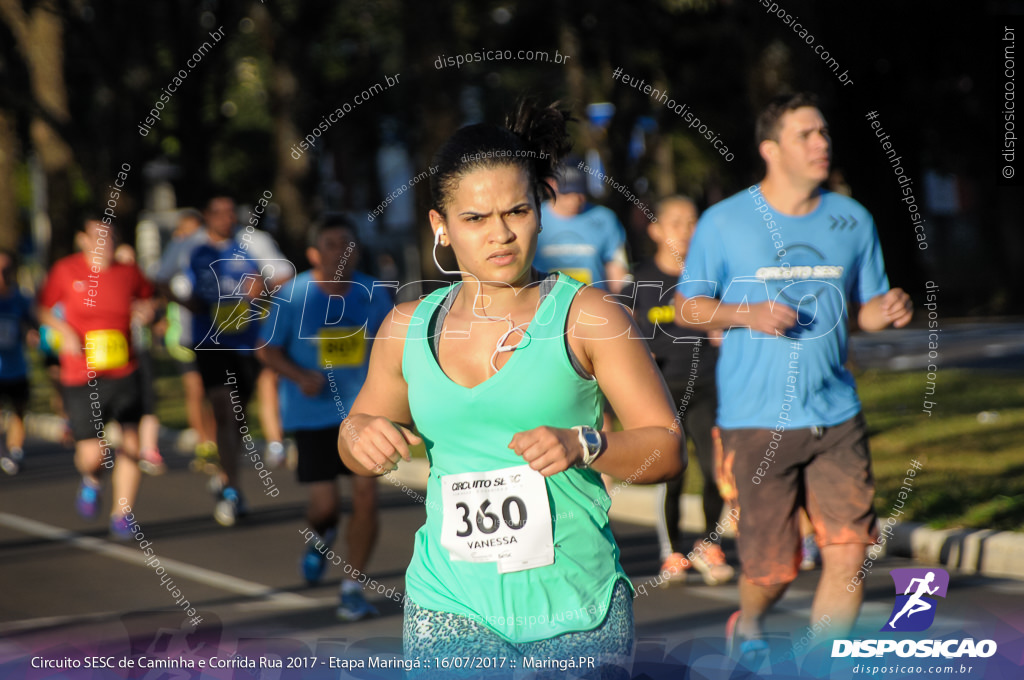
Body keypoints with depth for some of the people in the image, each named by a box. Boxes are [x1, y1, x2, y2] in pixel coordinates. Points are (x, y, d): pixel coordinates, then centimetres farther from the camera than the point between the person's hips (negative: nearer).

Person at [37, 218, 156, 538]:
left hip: (124, 375, 2)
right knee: (92, 456, -7)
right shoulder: (66, 271, -3)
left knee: (131, 444, -8)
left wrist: (146, 309, 0)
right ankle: (91, 480, 31)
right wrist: (65, 331, -8)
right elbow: (43, 307, 9)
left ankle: (121, 515, 8)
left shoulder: (128, 273, 2)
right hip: (81, 379, -2)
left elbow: (147, 294, 23)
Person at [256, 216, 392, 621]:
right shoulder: (295, 296, -8)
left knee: (366, 495, -8)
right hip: (312, 414, -2)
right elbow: (267, 350, -2)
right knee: (324, 503, -1)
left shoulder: (372, 294, -2)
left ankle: (352, 588, 5)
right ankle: (321, 537, 39)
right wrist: (300, 376, -18)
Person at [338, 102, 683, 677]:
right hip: (449, 607, 2)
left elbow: (668, 449, -4)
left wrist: (583, 447, -22)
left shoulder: (588, 316, -2)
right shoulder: (408, 327, 8)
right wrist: (360, 437, -1)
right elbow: (358, 439, 22)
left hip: (576, 609, -2)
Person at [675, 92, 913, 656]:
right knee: (772, 564, -1)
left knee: (849, 550, -7)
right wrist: (748, 314, -14)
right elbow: (687, 306, 4)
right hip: (757, 421, -3)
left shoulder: (853, 220, 9)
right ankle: (748, 624, 34)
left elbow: (866, 306, 16)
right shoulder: (724, 223, 0)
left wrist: (888, 311, -8)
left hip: (836, 418, 3)